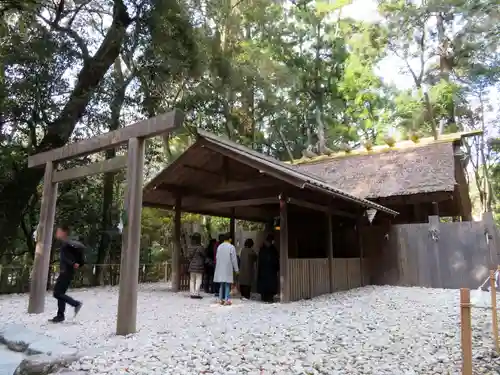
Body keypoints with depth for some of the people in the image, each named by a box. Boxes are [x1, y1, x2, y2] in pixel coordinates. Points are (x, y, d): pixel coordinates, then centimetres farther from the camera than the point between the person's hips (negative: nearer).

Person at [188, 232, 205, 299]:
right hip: (199, 267, -6)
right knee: (198, 281, 1)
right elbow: (204, 256, -3)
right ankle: (196, 294, 0)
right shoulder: (200, 248, -12)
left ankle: (192, 293, 14)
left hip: (191, 266, 6)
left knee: (192, 280, 11)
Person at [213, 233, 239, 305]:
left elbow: (217, 257, 10)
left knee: (221, 284, 12)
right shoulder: (231, 247, -9)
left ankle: (221, 299, 13)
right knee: (227, 284, 0)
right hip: (228, 268, -5)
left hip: (220, 268, 5)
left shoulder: (219, 246, 7)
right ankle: (226, 300, -2)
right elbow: (234, 259, -8)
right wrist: (236, 269, 0)